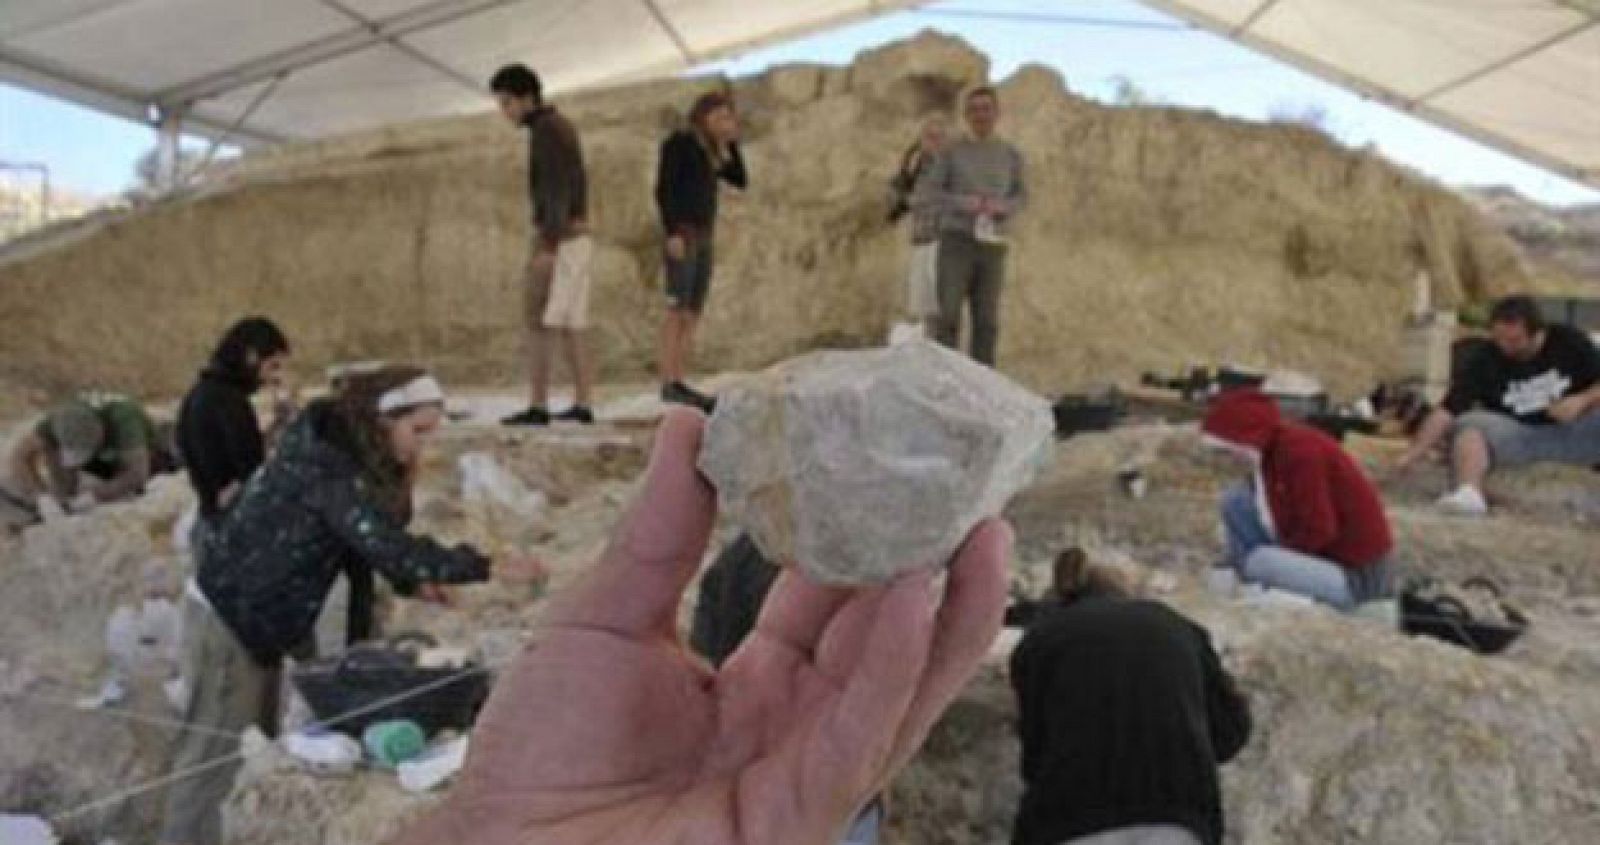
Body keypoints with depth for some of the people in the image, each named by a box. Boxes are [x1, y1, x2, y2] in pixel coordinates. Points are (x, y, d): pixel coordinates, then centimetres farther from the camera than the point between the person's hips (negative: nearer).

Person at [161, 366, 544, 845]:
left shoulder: (343, 452, 5)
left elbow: (369, 539, 10)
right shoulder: (325, 464, -24)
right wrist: (486, 568, -31)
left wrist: (413, 582, -6)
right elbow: (383, 543, -32)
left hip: (257, 616, 9)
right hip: (227, 616, -9)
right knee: (214, 757, -2)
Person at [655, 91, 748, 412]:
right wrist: (672, 232, -21)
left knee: (694, 314, 4)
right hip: (682, 234, -9)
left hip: (703, 238, 9)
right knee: (678, 310, -12)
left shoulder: (710, 151, 20)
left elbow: (741, 181, 15)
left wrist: (732, 142, 6)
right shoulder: (679, 141, -6)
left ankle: (679, 385, 4)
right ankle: (669, 385, -11)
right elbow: (663, 189, -12)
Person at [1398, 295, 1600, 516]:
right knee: (1470, 425, -29)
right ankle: (1470, 492, -53)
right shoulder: (1482, 363, -7)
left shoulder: (1568, 341, 0)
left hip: (1572, 427, 1)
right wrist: (1412, 455, -26)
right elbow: (1446, 413, -14)